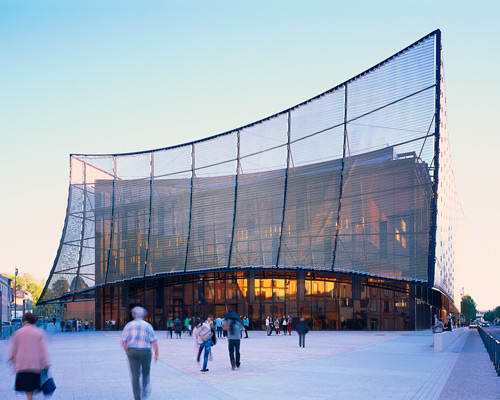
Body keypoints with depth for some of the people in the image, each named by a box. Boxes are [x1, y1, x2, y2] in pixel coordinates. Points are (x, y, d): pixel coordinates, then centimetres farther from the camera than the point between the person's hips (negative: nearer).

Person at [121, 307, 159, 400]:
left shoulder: (128, 325, 6)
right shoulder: (147, 325, 2)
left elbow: (123, 341, 1)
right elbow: (154, 341, -4)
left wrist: (127, 352, 12)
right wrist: (156, 353, 5)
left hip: (132, 351, 1)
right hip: (145, 351, -1)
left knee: (135, 375, 3)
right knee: (145, 372, 21)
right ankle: (145, 390, 7)